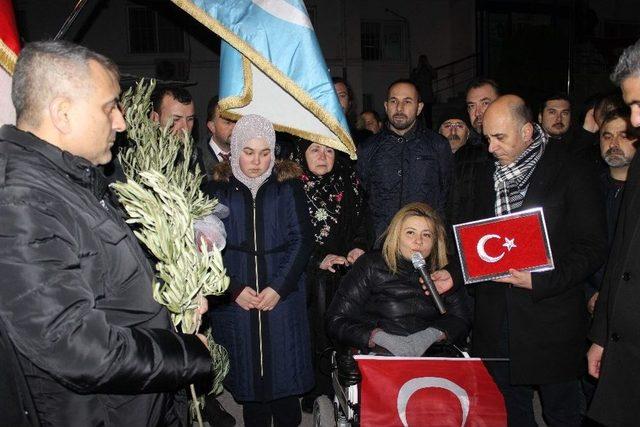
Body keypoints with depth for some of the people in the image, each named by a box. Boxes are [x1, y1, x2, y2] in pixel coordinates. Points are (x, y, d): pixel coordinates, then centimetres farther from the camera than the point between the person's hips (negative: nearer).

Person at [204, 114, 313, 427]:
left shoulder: (288, 185, 2)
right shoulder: (217, 189, 2)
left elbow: (301, 239, -2)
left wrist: (279, 287, -10)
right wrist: (234, 289, -9)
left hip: (282, 295, 0)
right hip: (235, 300, 0)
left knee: (283, 365, 5)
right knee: (247, 370, 8)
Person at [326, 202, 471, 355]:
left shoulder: (443, 274, 12)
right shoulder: (371, 265, 3)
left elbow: (462, 320, 7)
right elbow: (336, 321, -2)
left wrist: (432, 336, -13)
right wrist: (379, 338, -15)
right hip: (379, 354, -1)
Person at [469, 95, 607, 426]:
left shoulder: (572, 174, -9)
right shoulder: (488, 174, 7)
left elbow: (592, 248, -10)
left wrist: (539, 281, -20)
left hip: (551, 322, -4)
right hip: (497, 318, 5)